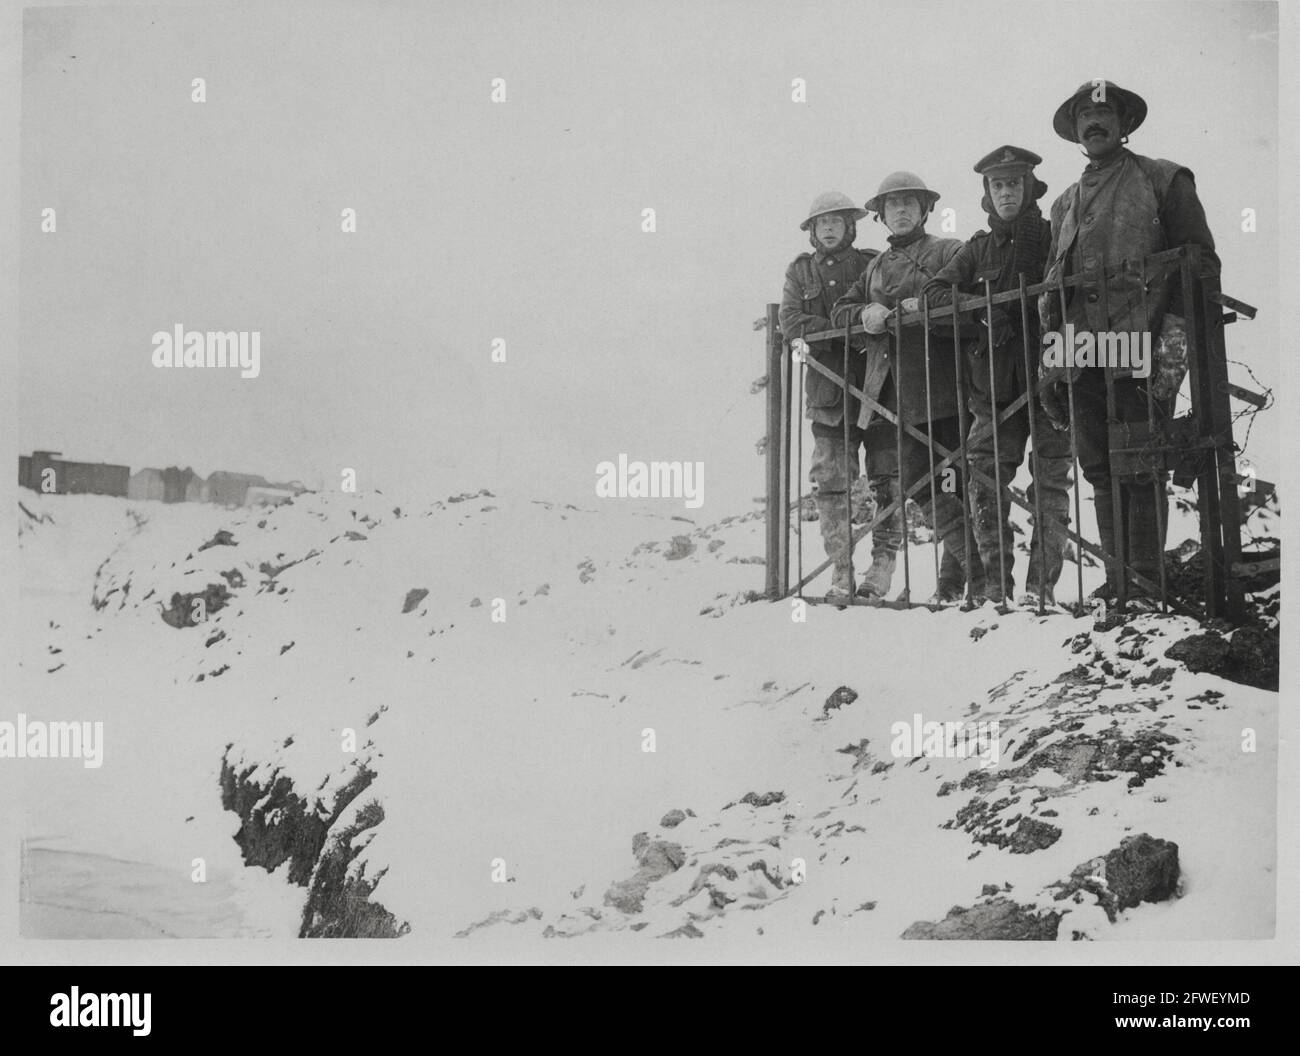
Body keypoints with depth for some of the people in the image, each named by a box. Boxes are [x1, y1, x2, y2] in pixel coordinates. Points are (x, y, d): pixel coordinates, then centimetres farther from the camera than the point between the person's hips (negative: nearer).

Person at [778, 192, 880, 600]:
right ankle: (841, 573, 1)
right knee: (831, 483, -3)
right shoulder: (800, 271, 13)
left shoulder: (872, 265, 8)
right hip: (828, 391, 1)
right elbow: (789, 320, 0)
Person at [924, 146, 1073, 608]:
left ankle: (1041, 584, -3)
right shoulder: (979, 248, 13)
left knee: (1050, 481, -4)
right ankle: (995, 585, 5)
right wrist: (980, 306, -6)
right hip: (995, 379, 3)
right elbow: (934, 290, 10)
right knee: (986, 482, -1)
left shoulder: (1055, 237, 4)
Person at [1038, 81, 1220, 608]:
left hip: (1144, 351, -5)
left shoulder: (1164, 180, 6)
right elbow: (1051, 290, 22)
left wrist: (1176, 333, -12)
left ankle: (1146, 581, 3)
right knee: (1100, 471, 6)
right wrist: (1051, 364, 14)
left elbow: (1201, 262, 0)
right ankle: (1117, 580, 14)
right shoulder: (1066, 203, 21)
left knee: (1143, 470, -4)